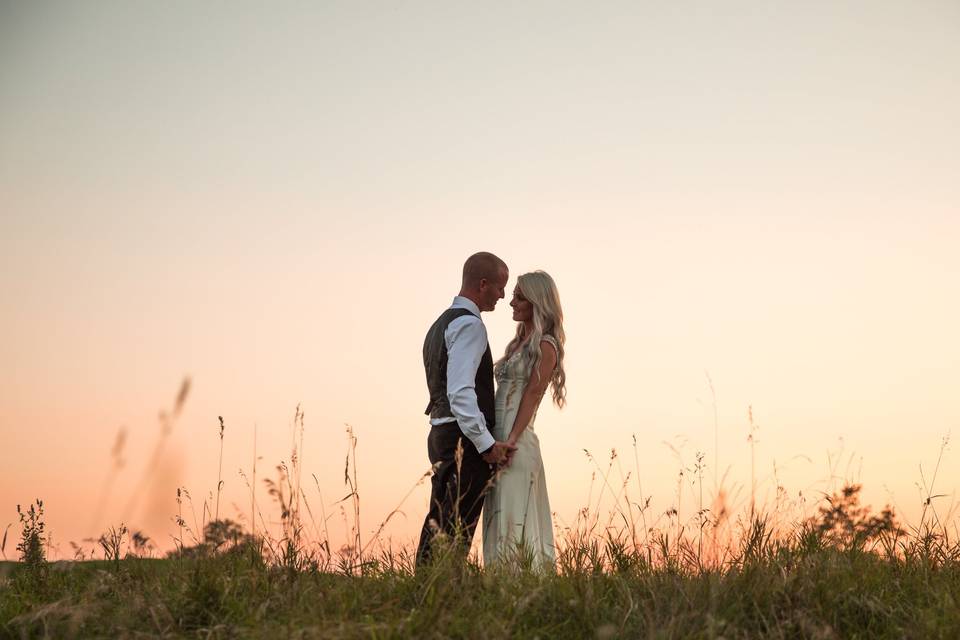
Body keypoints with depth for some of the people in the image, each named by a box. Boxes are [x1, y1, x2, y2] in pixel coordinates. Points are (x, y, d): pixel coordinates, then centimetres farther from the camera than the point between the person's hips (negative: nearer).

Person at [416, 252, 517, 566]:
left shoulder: (441, 323, 20)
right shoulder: (468, 324, -12)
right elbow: (460, 391, -22)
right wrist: (487, 444, -21)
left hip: (441, 433, 10)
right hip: (466, 438, -10)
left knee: (438, 523, 12)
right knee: (456, 529, -9)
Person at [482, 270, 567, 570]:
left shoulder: (545, 346, -6)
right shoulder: (519, 343, 20)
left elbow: (532, 395, -14)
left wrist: (511, 441, -21)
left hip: (517, 443, -9)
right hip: (498, 439, 9)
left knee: (514, 521, -10)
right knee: (500, 522, 8)